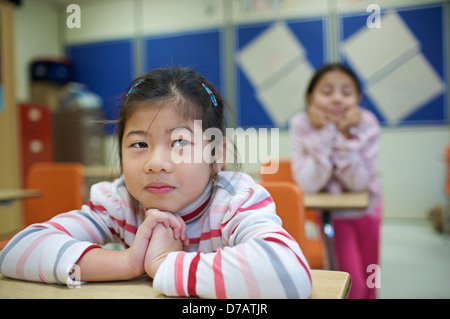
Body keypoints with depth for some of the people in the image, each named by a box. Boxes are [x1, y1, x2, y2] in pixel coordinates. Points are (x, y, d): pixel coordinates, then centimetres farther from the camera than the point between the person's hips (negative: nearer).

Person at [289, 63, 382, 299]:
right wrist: (323, 132, -36)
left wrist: (345, 135, -35)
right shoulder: (301, 125, -24)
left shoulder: (367, 124, -22)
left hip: (367, 209, 2)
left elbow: (358, 183, -24)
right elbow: (309, 185, -30)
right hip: (332, 211, -2)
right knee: (352, 281, -8)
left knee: (368, 278, 17)